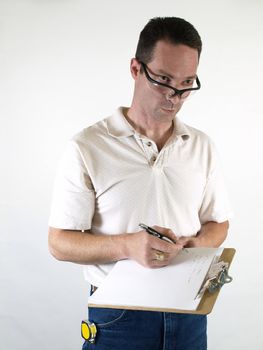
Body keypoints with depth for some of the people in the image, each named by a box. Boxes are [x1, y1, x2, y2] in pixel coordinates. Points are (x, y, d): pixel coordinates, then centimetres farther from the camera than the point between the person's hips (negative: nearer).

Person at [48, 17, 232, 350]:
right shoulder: (86, 148, -10)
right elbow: (60, 242, -10)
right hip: (118, 318, -4)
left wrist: (198, 243, -10)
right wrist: (127, 246, -26)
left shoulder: (201, 146, 4)